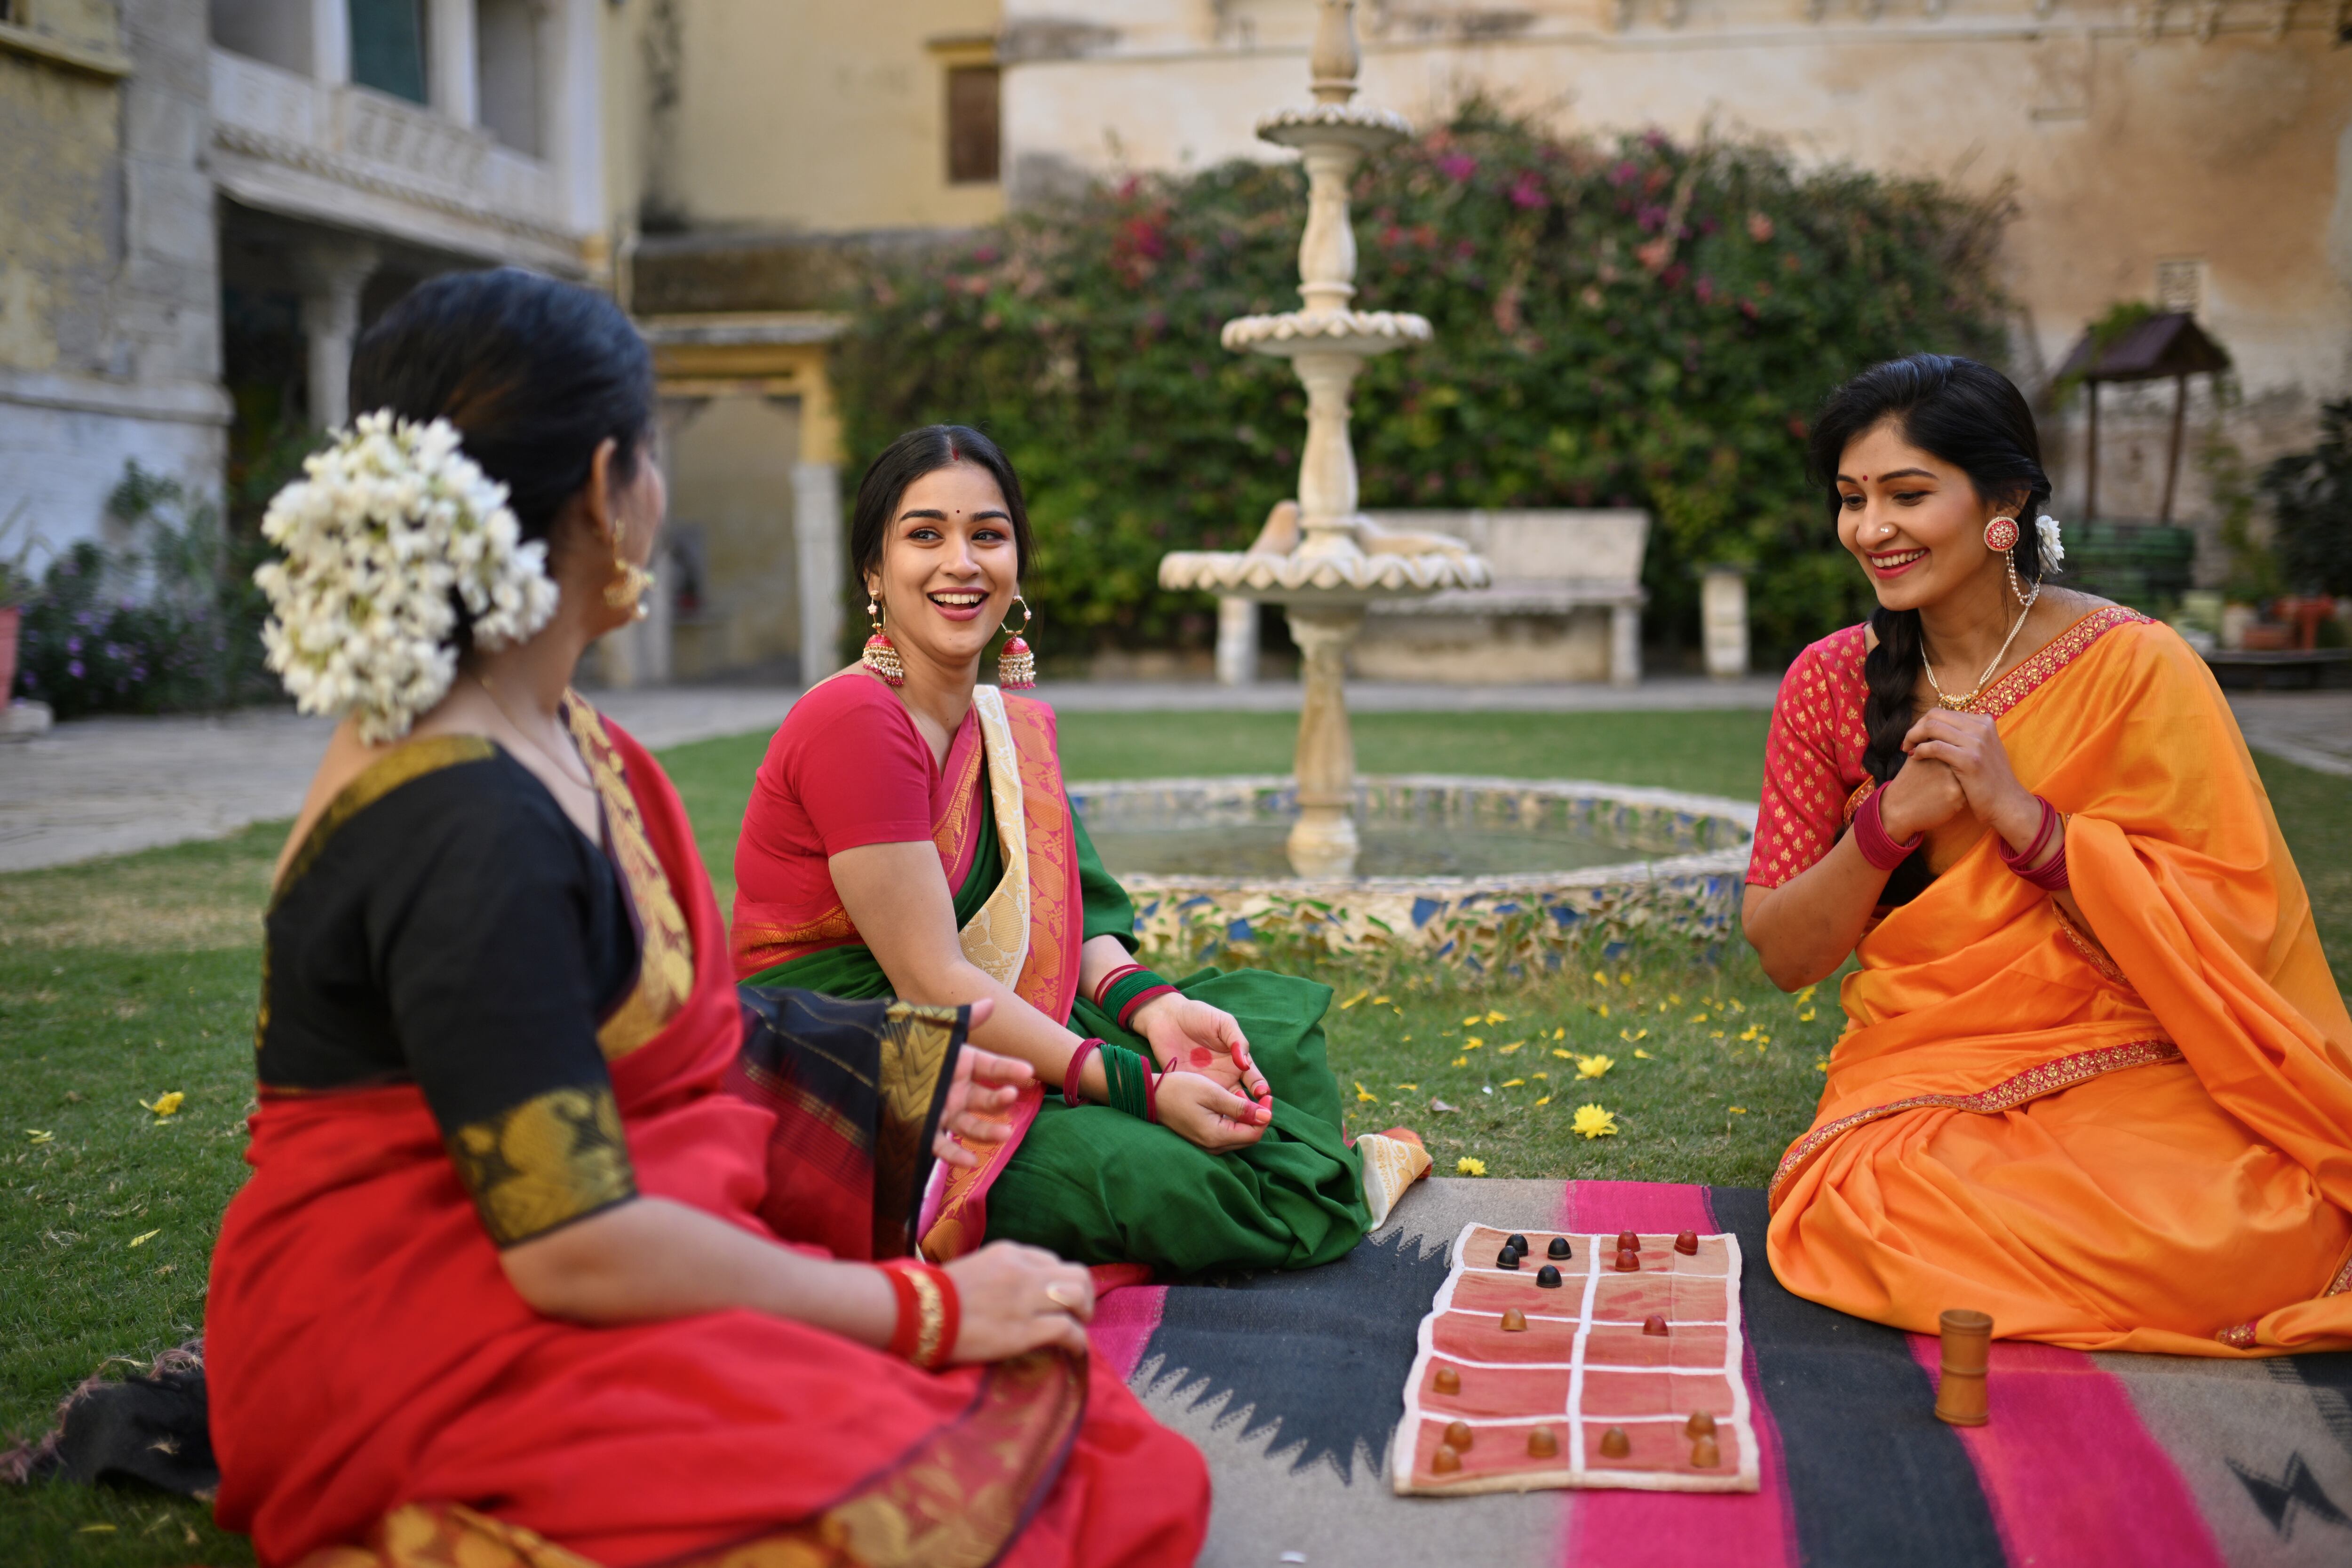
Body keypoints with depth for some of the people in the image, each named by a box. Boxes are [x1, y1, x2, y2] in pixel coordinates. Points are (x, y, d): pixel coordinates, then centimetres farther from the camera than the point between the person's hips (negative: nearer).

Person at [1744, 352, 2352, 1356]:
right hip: (1925, 1080, 3)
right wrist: (1890, 820, -12)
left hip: (2131, 1076, -2)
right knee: (1867, 1206, -31)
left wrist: (2020, 812, -18)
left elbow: (2235, 926, -9)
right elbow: (1782, 956, 6)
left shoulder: (2134, 667, -4)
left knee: (2225, 1238, -34)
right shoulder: (1831, 685, 6)